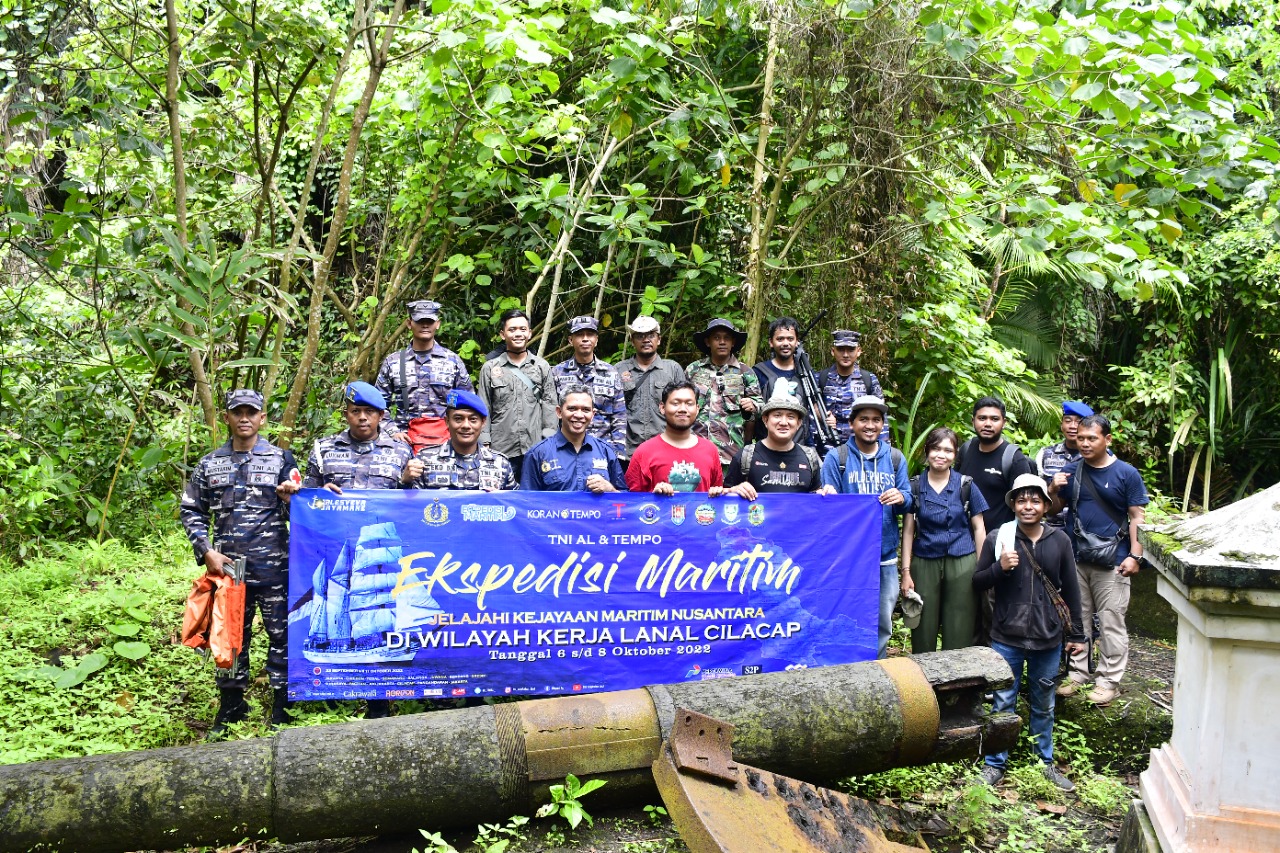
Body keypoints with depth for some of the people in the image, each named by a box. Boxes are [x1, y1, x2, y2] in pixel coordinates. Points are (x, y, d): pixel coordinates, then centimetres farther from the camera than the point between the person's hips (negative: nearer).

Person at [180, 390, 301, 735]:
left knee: (281, 635, 1)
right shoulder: (210, 464, 9)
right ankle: (230, 710, 24)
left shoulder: (281, 459, 4)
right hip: (227, 566, 2)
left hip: (274, 567, -2)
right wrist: (206, 552, 0)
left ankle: (282, 709, 11)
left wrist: (291, 498, -18)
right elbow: (191, 511, 12)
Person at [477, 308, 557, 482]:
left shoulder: (542, 366, 9)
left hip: (536, 449, 1)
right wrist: (484, 445, -2)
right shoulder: (490, 368, 6)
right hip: (501, 450, -1)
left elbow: (549, 406, 7)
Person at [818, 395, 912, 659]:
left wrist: (901, 498, -15)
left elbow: (908, 502, 8)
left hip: (885, 556, 3)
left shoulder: (895, 458, 10)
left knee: (883, 622, 10)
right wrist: (829, 497, -25)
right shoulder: (836, 457, 0)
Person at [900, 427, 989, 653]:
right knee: (923, 637, 5)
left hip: (962, 564, 0)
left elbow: (978, 528, 6)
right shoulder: (915, 486, 2)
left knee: (959, 637, 4)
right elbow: (908, 531, 4)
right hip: (924, 564, 0)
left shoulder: (965, 485, 2)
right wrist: (906, 572, -1)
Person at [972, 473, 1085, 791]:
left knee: (1043, 704, 16)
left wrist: (1076, 634, 9)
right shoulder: (997, 538, -4)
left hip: (1048, 637, 2)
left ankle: (1046, 762, 31)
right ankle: (995, 764, 18)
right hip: (1007, 637, -2)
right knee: (1003, 702, 5)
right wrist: (1000, 567, -17)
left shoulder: (1059, 541, 2)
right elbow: (978, 582, 2)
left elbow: (1070, 591, 8)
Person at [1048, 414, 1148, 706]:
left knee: (1111, 623, 0)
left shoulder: (1126, 473, -4)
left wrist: (1135, 555, -10)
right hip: (1076, 558, 4)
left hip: (1112, 561, -4)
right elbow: (1054, 507, 12)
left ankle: (1109, 680, 9)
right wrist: (1053, 489, -10)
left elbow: (1137, 516, -3)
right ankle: (1077, 674, 23)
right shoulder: (1070, 471, 6)